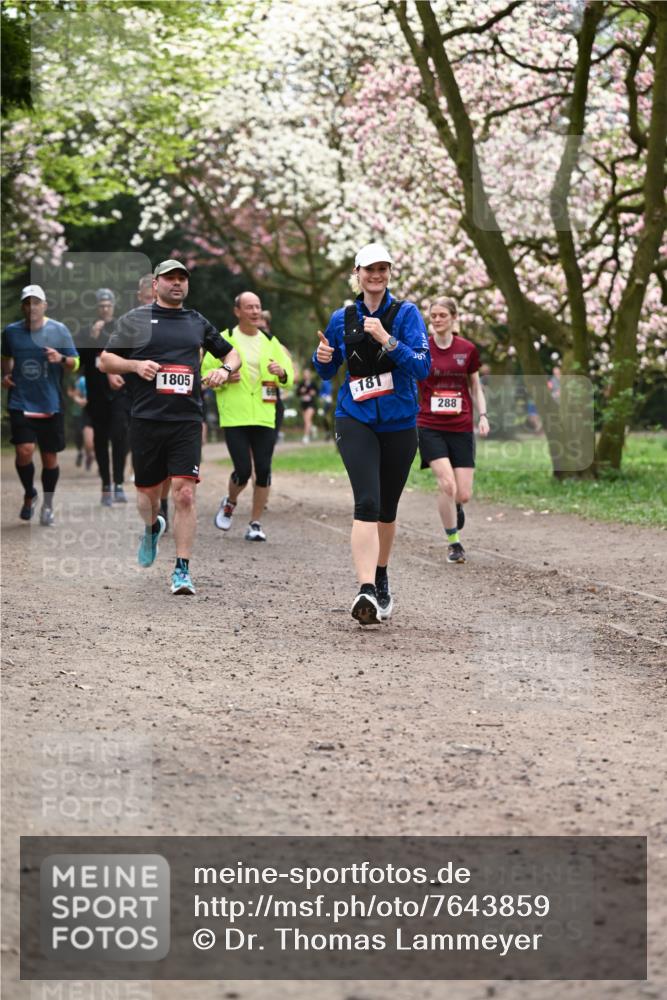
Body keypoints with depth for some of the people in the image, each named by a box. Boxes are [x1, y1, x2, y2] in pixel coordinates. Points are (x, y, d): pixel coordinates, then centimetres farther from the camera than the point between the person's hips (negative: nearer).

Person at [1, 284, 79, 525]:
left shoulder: (59, 330, -1)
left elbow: (74, 364, 2)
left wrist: (61, 359, -19)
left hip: (51, 405, 0)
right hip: (20, 403, 0)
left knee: (49, 456, 6)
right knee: (24, 451, -14)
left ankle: (48, 504, 24)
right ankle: (29, 494, 13)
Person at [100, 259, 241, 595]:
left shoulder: (197, 322, 15)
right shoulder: (135, 319, 7)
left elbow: (232, 354, 25)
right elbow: (105, 360, 6)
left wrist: (225, 370, 3)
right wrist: (135, 365, -12)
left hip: (187, 420, 1)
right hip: (146, 420, 0)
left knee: (185, 493, -12)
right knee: (148, 490, 10)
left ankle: (182, 570, -7)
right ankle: (152, 527, 46)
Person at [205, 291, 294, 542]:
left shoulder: (270, 343, 10)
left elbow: (289, 377, 13)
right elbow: (206, 374, 2)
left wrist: (282, 373, -9)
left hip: (264, 418, 3)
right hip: (234, 418, -3)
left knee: (263, 471, -1)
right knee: (243, 470, -8)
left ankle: (255, 524, 11)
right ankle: (229, 503, 24)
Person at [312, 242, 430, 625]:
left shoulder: (406, 314, -4)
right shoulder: (342, 319, 5)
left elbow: (423, 367, -15)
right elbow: (327, 372, 17)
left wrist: (387, 339, -25)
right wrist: (323, 357, -6)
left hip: (399, 424, 0)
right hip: (355, 421, 0)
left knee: (387, 508, 14)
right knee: (367, 502, -19)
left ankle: (381, 579, 36)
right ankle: (366, 591, -28)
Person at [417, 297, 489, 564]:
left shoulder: (467, 350, 3)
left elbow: (475, 386, 13)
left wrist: (483, 415, 0)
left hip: (461, 428, 2)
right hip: (430, 428, -2)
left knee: (463, 495, -4)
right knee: (447, 484, -19)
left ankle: (454, 506, 36)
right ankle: (453, 542, 0)